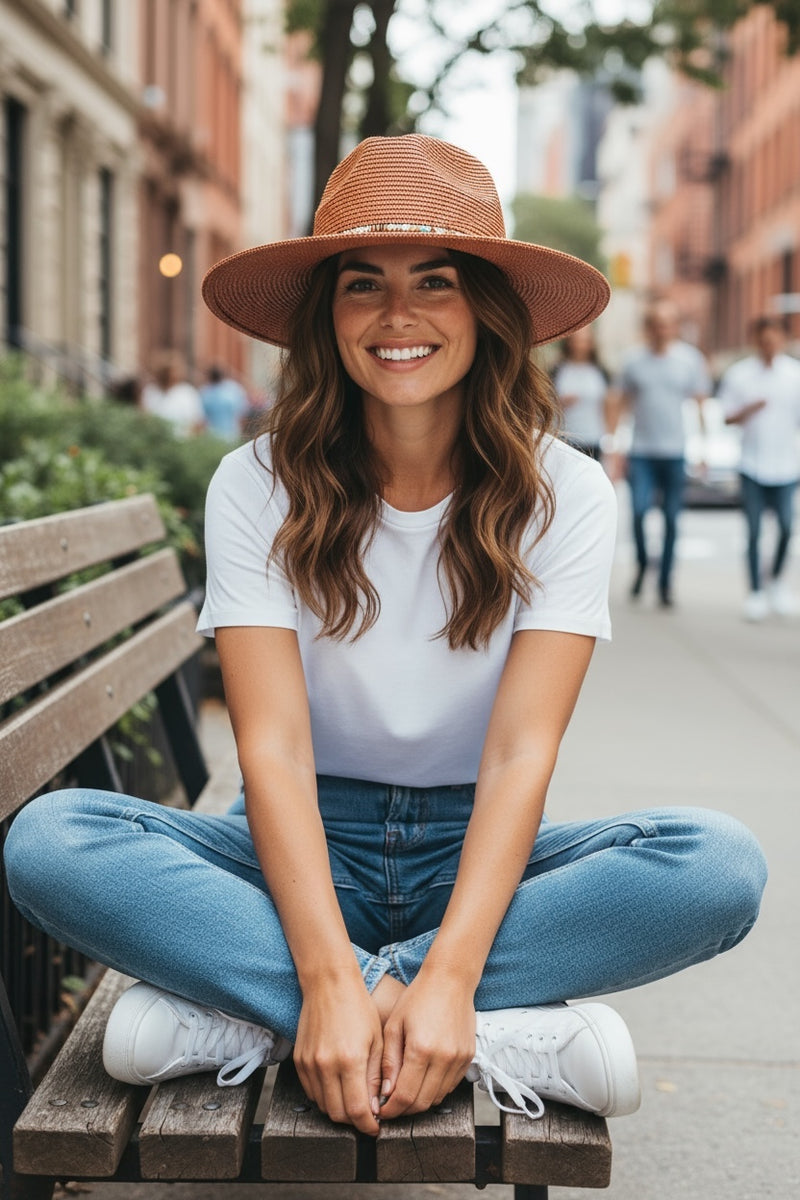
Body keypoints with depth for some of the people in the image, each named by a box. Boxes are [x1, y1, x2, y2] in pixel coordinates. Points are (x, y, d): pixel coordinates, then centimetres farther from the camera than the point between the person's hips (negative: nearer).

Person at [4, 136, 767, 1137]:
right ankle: (512, 1036, -30)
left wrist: (448, 975, -31)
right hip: (309, 849, 0)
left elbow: (522, 751, -16)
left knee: (719, 864, -29)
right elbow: (273, 746, -17)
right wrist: (332, 981, -32)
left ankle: (234, 1012, -26)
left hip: (478, 851, 1)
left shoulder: (564, 495, -8)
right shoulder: (258, 488, -8)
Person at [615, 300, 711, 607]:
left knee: (672, 519, 3)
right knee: (639, 510, -13)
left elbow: (701, 404, 6)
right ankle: (641, 564, 13)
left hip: (675, 452, 0)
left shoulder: (690, 359, 2)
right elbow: (622, 402, 8)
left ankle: (665, 582, 15)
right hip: (641, 452, 0)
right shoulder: (634, 359, 2)